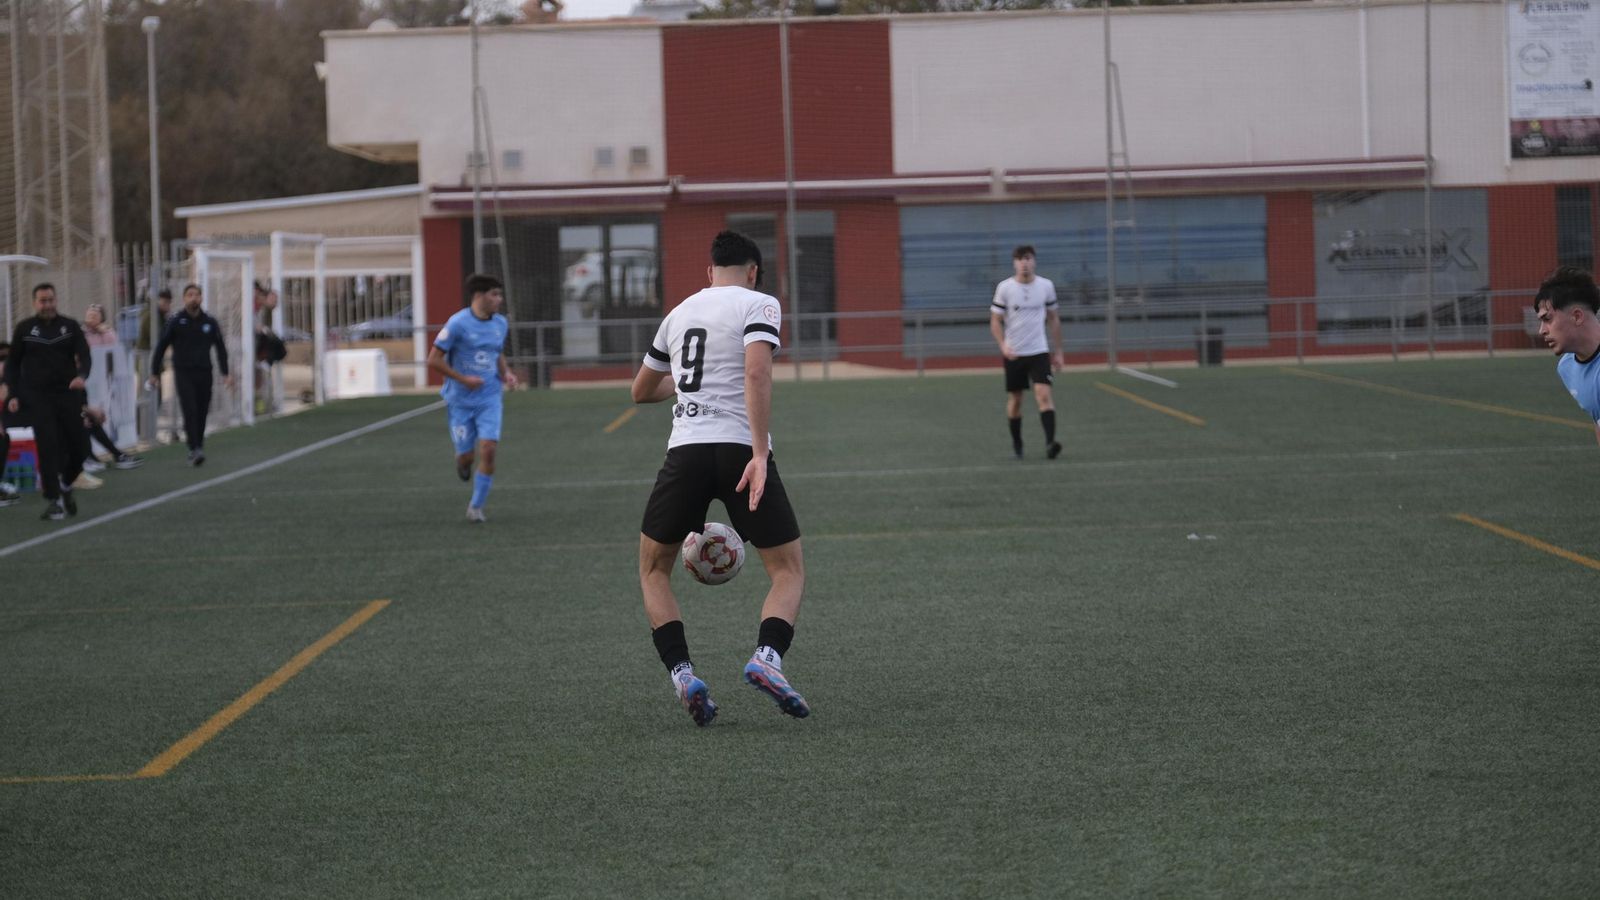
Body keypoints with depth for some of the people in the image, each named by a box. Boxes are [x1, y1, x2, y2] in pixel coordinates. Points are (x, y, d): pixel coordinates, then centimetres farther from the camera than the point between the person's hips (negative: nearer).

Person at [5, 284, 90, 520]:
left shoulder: (70, 326, 7)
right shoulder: (24, 329, 6)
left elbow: (84, 355, -3)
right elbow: (13, 364, 11)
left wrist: (81, 375, -24)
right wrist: (13, 394, 0)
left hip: (67, 394, 2)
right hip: (37, 398, -2)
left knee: (77, 447, 2)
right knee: (48, 447, -13)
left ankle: (65, 486, 31)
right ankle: (53, 501, -9)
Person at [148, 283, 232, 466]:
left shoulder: (209, 322, 6)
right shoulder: (176, 322, -1)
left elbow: (220, 348, 12)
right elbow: (161, 347, 3)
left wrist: (225, 373, 6)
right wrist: (154, 373, 1)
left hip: (204, 374, 3)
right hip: (183, 374, -3)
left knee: (201, 413, 3)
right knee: (190, 411, -15)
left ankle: (198, 444, 17)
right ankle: (195, 449, -19)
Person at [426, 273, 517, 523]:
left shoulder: (500, 324, 4)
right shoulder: (458, 323, -14)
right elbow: (433, 360, -12)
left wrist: (506, 373, 3)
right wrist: (463, 379, -17)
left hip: (489, 398, 3)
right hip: (460, 400, -3)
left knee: (488, 450, -13)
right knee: (466, 456, 1)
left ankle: (476, 506, 2)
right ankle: (463, 463, 41)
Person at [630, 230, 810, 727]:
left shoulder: (679, 313, 20)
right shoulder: (759, 304, 4)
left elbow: (641, 391, 33)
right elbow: (756, 373, -15)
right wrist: (760, 453, -18)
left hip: (686, 450, 3)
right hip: (741, 448, -3)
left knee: (653, 569, 20)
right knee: (789, 571, 10)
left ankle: (682, 674, 1)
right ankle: (767, 658, -17)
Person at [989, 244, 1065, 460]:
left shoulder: (1046, 286, 1)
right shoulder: (1005, 288, -5)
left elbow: (1053, 319, 12)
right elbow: (995, 321, -1)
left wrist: (1058, 352, 12)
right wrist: (1003, 345, -19)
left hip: (1040, 352, 0)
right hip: (1014, 353, 0)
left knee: (1044, 394, -16)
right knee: (1015, 400, 9)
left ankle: (1050, 442, -24)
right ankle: (1016, 443, 26)